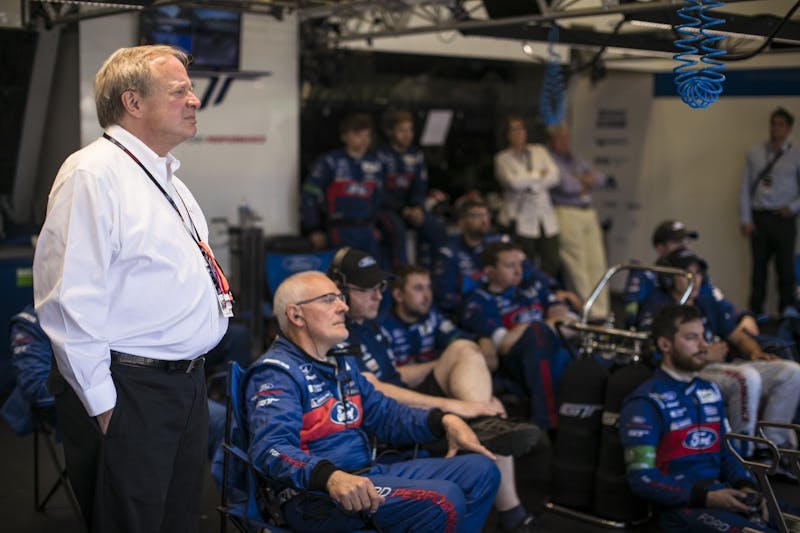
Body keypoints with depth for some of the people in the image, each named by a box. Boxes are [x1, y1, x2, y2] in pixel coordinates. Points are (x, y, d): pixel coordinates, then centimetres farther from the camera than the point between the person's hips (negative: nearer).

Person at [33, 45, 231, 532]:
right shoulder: (92, 174, -14)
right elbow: (70, 301, -20)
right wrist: (101, 402, -18)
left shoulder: (169, 180, 16)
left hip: (188, 382, 9)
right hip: (128, 393, -9)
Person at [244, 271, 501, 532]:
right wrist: (330, 477, -45)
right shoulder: (277, 373, -12)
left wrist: (444, 421, 7)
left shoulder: (343, 363, 20)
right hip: (313, 494, -10)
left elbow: (384, 414, 25)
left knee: (479, 470, 5)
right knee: (443, 500, -27)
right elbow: (271, 449, -27)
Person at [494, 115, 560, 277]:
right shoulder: (502, 158, 4)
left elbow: (554, 176, 3)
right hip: (521, 219, -4)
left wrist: (529, 182, -7)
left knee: (552, 264, -2)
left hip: (545, 217, 4)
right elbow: (514, 182, -12)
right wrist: (539, 175, -1)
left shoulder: (540, 151, 15)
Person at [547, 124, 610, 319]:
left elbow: (601, 178, 18)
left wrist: (588, 180, -4)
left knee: (597, 262, 3)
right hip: (566, 213, -7)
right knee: (577, 266, -7)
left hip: (588, 213, 7)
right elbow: (566, 185, -14)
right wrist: (584, 184, 5)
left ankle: (600, 310, 8)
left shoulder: (574, 159, 22)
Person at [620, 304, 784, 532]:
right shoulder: (645, 403, -6)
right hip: (680, 506, -7)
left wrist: (745, 486, 0)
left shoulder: (710, 391, 16)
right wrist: (705, 497, -18)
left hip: (721, 494, 7)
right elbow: (642, 479, -11)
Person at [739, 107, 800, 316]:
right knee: (759, 268, 6)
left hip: (783, 219, -1)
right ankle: (755, 313, 13)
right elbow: (745, 187, 4)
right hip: (758, 218, 1)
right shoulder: (755, 153, 7)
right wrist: (745, 219, -1)